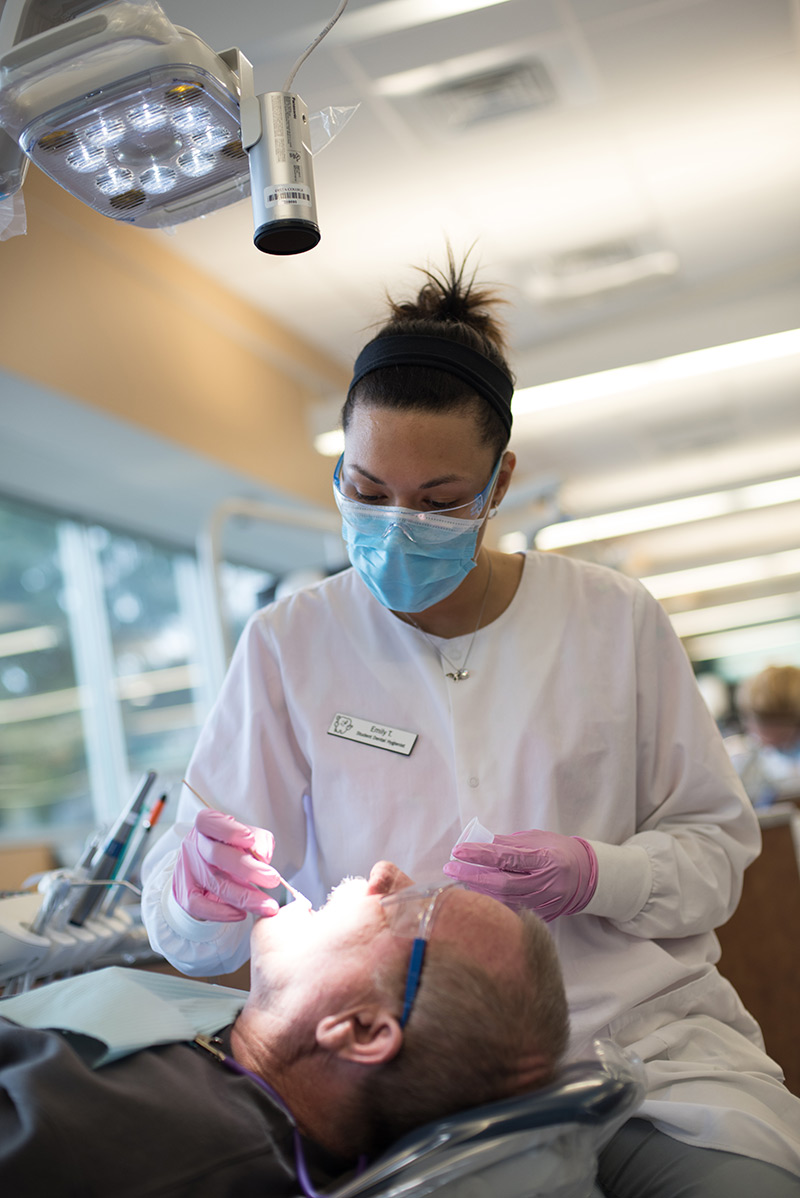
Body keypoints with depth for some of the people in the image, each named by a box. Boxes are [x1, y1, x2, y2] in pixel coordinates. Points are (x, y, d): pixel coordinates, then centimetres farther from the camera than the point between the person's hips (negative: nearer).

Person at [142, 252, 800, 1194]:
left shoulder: (615, 621, 4)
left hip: (647, 1023, 1)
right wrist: (201, 891, -23)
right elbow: (185, 932, 1)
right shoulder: (291, 645, 2)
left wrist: (599, 874, -12)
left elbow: (717, 844, 8)